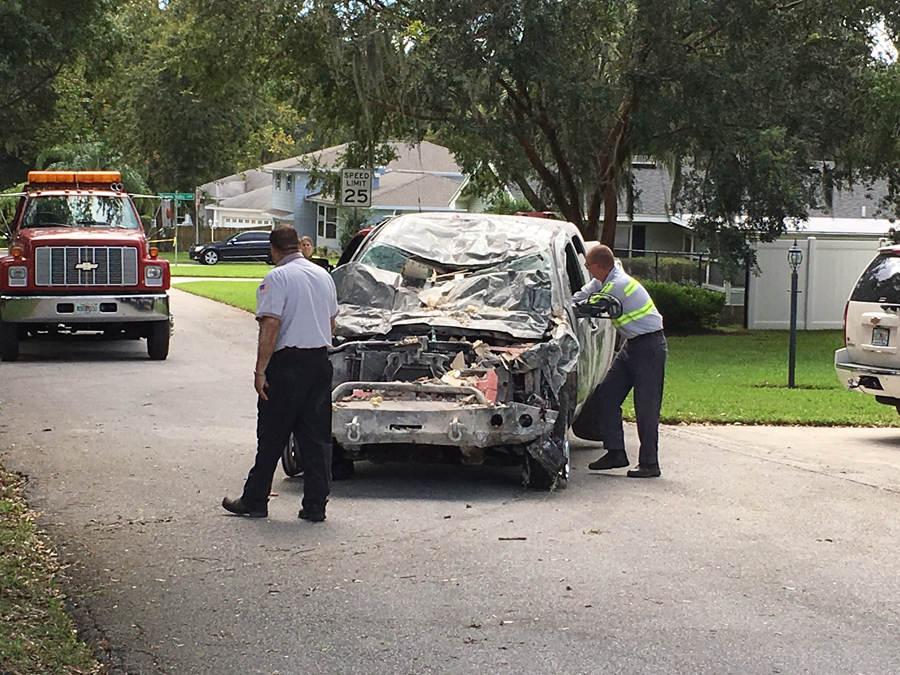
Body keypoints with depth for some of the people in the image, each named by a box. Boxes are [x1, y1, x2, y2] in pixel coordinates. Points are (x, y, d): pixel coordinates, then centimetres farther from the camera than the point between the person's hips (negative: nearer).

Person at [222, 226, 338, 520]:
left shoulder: (277, 278, -11)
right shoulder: (323, 276, 11)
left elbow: (271, 325, -18)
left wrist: (260, 371, -16)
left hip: (288, 362, -6)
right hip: (320, 362, 6)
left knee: (272, 436, 3)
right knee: (317, 436, 8)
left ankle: (254, 501, 12)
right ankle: (315, 504, 7)